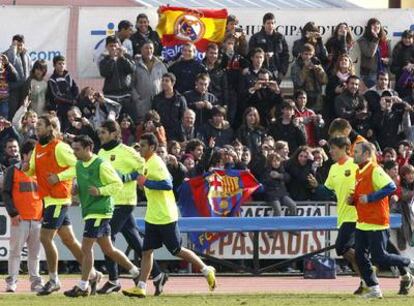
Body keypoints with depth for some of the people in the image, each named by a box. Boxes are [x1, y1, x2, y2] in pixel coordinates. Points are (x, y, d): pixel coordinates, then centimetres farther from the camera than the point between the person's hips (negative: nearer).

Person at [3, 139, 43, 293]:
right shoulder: (13, 171, 2)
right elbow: (6, 193, -2)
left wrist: (44, 213, 7)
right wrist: (13, 213, -11)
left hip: (37, 218, 4)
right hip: (19, 219, -4)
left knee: (35, 252, 7)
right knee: (15, 251, -4)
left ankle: (35, 280, 12)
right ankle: (11, 281, -2)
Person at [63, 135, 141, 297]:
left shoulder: (101, 165, -13)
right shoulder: (79, 165, 11)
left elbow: (118, 184, -11)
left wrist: (100, 191, -23)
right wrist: (76, 189, 5)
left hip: (100, 210, -9)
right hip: (88, 210, 9)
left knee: (86, 247, -9)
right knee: (108, 249, 13)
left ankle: (83, 286, -3)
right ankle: (135, 271, 25)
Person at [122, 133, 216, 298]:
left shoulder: (156, 163, -17)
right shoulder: (148, 163, 11)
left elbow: (168, 184, -27)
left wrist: (146, 182, -24)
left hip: (165, 217, -9)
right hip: (152, 216, 9)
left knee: (177, 250, 1)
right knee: (146, 251, 3)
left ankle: (207, 270, 16)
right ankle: (141, 287, 1)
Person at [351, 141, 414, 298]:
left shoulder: (375, 170, -14)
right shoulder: (359, 172, 13)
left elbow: (391, 187, -25)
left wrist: (370, 198, -24)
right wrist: (353, 200, 5)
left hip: (376, 224, -9)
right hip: (362, 224, 9)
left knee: (379, 257, -7)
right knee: (360, 256, 1)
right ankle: (374, 289, 7)